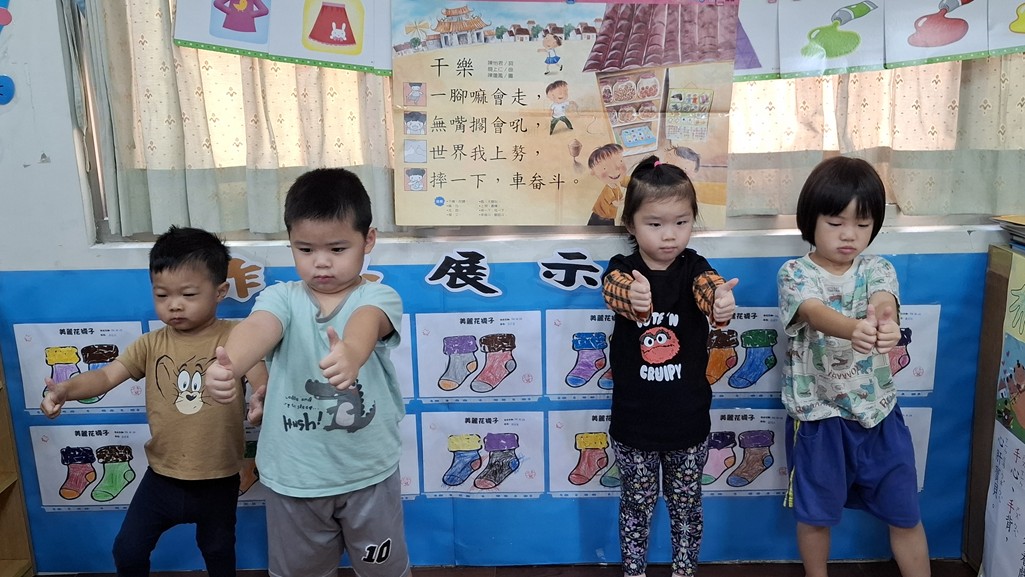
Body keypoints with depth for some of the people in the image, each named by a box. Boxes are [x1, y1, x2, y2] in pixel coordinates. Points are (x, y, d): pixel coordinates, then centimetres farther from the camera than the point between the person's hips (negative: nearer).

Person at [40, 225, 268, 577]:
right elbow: (107, 375, -12)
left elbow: (264, 383, -24)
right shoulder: (152, 344, -4)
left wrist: (262, 400, -48)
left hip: (217, 481, -2)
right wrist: (65, 389, -32)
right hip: (162, 476, 3)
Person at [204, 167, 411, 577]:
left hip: (368, 474, -1)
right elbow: (259, 328, -29)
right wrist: (228, 366, -52)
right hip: (293, 477, 2)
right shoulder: (281, 298, -6)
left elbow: (366, 323, -36)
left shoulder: (378, 298, -11)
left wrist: (351, 352, -60)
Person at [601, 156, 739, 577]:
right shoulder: (623, 267, -9)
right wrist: (634, 298, -57)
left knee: (686, 504, 18)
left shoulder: (693, 268, -7)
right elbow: (614, 289, -33)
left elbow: (709, 288, -29)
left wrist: (721, 301, -55)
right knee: (636, 503, 15)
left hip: (688, 419, 1)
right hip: (633, 419, -1)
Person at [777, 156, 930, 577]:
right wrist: (853, 329, -56)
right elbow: (816, 313, -33)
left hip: (878, 412, 2)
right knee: (815, 514, 15)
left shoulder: (877, 270, -3)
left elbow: (883, 302, -26)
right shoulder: (795, 274, -12)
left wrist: (885, 321, -52)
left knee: (904, 513, 14)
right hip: (817, 415, -2)